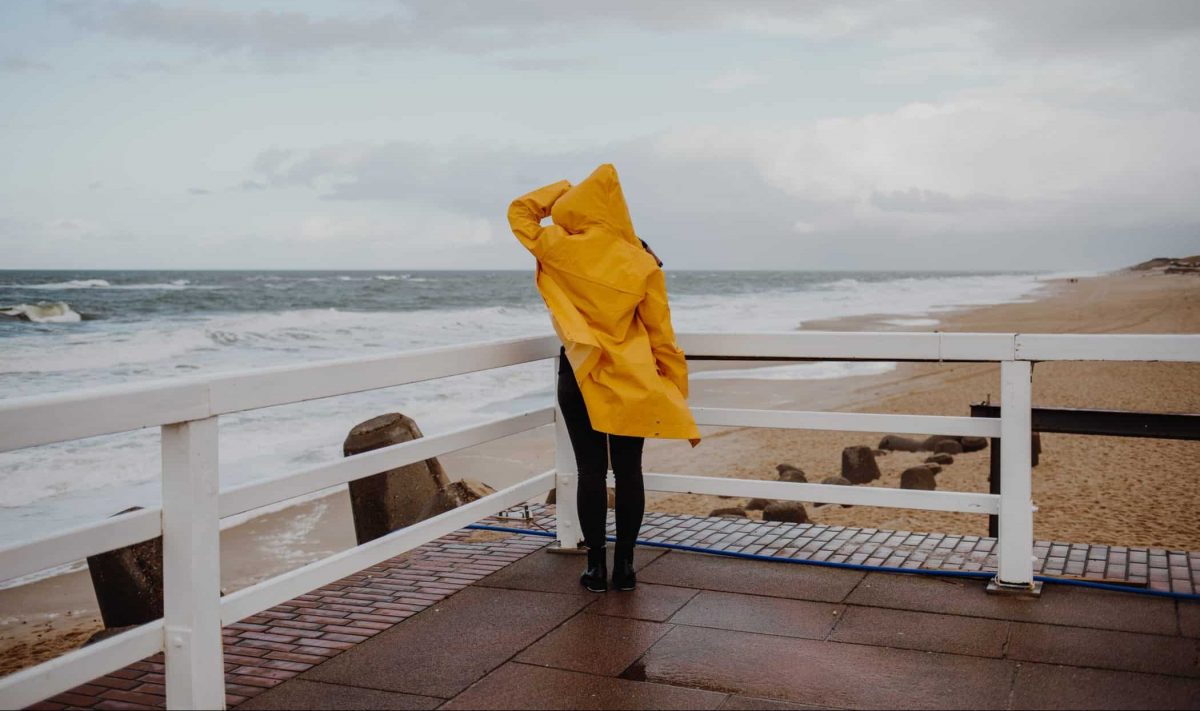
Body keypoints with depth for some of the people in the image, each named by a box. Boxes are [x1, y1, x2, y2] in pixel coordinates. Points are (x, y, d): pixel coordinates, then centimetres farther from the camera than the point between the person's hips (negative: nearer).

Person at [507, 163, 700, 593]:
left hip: (579, 375, -1)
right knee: (628, 472, 8)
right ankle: (624, 565, 14)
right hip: (632, 382, 1)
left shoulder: (558, 248, -8)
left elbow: (520, 212, 10)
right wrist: (677, 396, 4)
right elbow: (661, 336, -2)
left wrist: (561, 189, 15)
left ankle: (596, 566, 12)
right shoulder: (643, 264, -4)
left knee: (590, 470, 6)